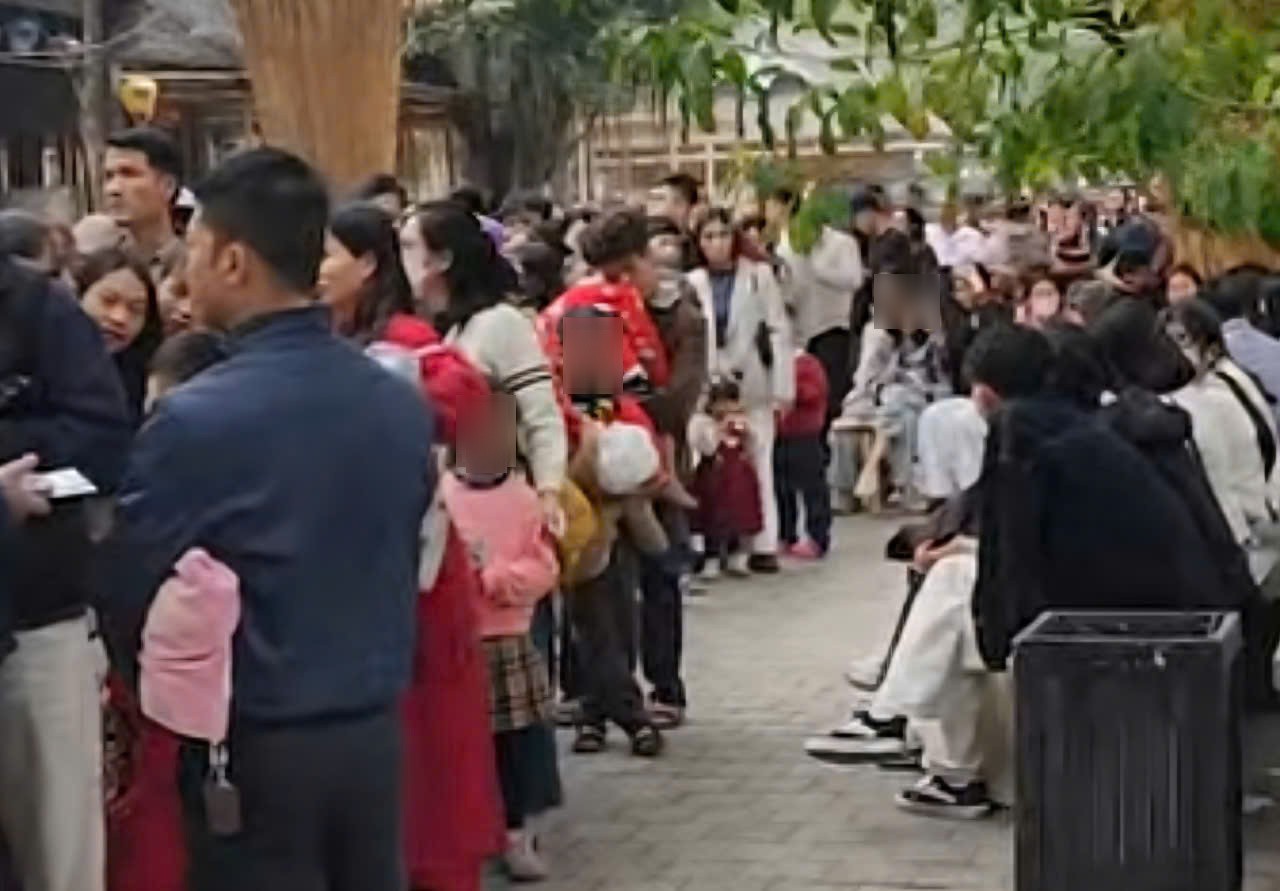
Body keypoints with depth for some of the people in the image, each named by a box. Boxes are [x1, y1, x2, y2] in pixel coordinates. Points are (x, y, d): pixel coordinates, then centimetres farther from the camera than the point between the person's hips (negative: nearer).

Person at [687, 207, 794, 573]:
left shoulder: (759, 275, 0)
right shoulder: (692, 282, 6)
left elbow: (779, 332, -2)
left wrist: (783, 387, -7)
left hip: (752, 385, -1)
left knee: (757, 466, 4)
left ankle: (763, 545, 8)